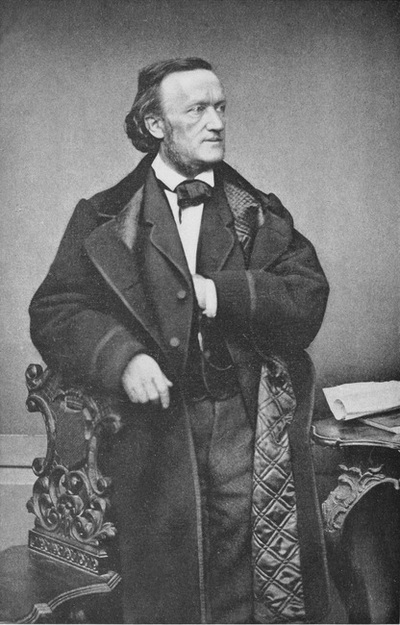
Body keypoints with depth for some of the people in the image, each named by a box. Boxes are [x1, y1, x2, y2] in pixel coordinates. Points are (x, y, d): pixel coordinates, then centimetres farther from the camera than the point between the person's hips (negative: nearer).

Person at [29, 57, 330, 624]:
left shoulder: (263, 216, 13)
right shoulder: (102, 218, 7)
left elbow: (309, 298, 2)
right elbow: (53, 312, 1)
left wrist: (222, 294, -11)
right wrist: (120, 355, -16)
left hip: (245, 426, 2)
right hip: (153, 424, -1)